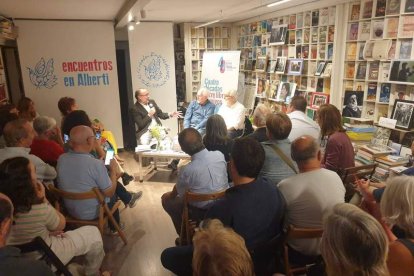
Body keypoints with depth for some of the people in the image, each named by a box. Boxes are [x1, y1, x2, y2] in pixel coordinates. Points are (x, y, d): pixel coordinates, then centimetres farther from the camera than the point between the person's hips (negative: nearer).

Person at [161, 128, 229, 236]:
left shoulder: (187, 170, -27)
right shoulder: (219, 155, -16)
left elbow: (179, 192, -5)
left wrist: (170, 195, 18)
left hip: (202, 211, -5)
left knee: (166, 200, 17)